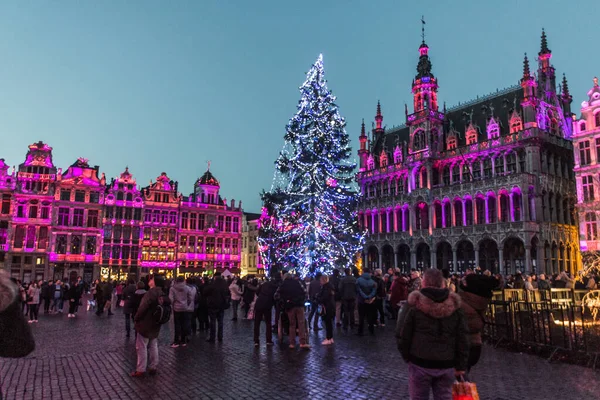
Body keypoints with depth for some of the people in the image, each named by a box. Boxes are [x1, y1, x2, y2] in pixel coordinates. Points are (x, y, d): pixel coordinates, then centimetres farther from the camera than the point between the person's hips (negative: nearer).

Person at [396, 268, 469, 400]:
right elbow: (462, 338, 2)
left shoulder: (415, 303, -9)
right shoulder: (453, 304, 1)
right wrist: (461, 365, 9)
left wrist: (407, 357, 8)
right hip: (447, 365, 3)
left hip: (420, 363, -3)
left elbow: (402, 335, -7)